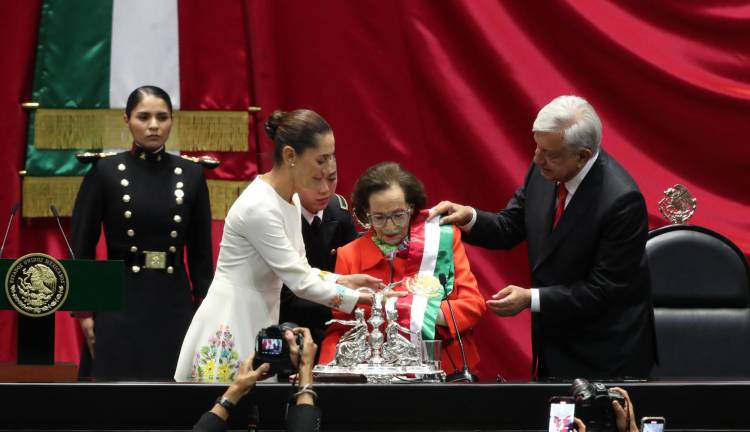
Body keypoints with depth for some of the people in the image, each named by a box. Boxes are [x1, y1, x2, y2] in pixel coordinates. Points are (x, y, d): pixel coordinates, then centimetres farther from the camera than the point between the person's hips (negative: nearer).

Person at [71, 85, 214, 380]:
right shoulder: (105, 171, -2)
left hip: (174, 303, 3)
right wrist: (84, 311, -7)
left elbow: (201, 252, 10)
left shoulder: (191, 174, 6)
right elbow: (81, 248, -1)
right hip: (119, 303, -2)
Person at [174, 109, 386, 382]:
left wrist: (342, 280, -1)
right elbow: (300, 283, -19)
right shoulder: (259, 207, -20)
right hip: (230, 330, -9)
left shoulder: (291, 200, 7)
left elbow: (298, 270, 15)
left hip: (259, 323, 9)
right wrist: (366, 299, -14)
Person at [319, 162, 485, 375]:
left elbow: (473, 303, 2)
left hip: (448, 369, 1)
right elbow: (338, 330, 10)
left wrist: (431, 314, -17)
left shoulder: (444, 239, 6)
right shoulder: (348, 257, 7)